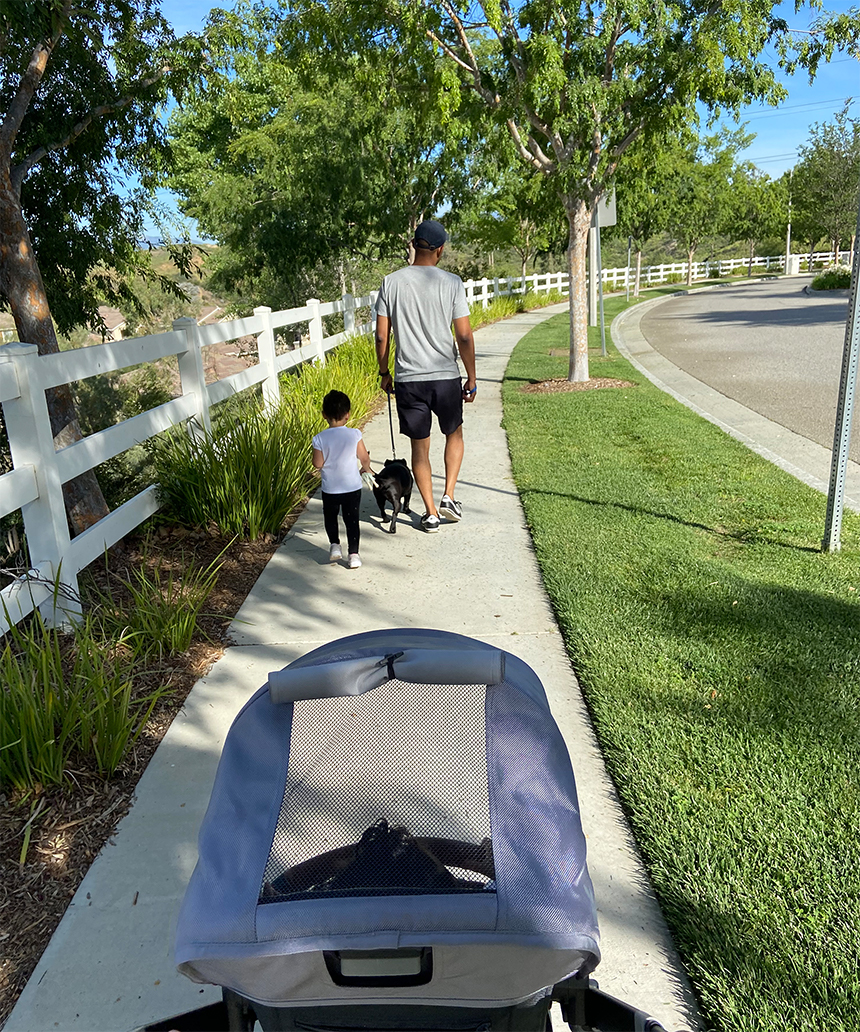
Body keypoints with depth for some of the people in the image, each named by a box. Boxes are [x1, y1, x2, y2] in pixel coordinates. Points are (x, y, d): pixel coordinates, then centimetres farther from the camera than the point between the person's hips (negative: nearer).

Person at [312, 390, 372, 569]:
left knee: (330, 517, 25)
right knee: (352, 520, 11)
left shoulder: (320, 439, -14)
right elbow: (364, 458, -5)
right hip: (353, 487, 0)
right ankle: (353, 554, 10)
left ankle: (334, 545, 18)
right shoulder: (354, 434, -13)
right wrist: (366, 469, 16)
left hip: (330, 489, 0)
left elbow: (318, 464, -9)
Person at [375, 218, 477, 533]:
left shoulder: (391, 282, 0)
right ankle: (448, 497, 13)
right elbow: (465, 336, -6)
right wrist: (471, 378, 4)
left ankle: (430, 513, 15)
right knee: (454, 435, 23)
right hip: (446, 377, -1)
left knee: (420, 447, 11)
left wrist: (384, 372, 14)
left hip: (408, 379, 1)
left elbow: (382, 336, 0)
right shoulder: (451, 283, -5)